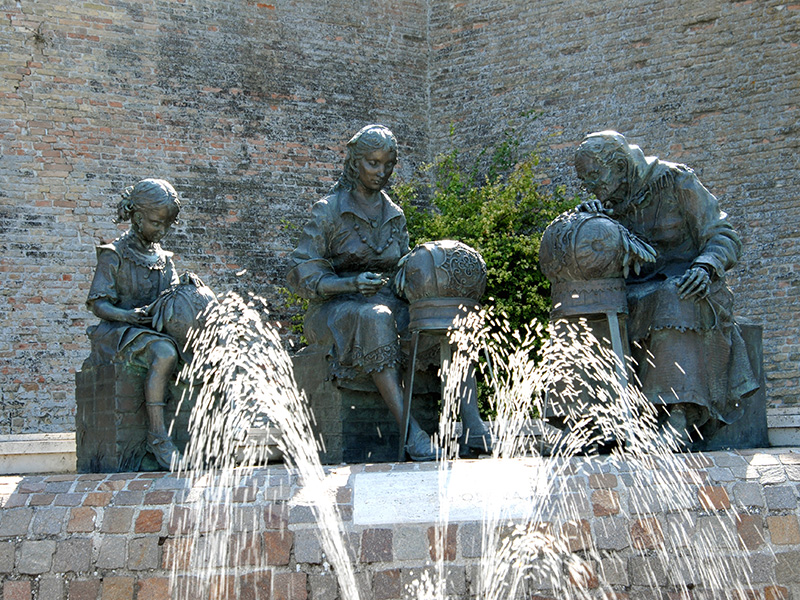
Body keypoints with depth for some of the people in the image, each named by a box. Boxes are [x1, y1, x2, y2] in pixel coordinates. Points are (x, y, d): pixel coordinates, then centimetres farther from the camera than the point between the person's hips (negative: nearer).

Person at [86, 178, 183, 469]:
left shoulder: (164, 259, 19)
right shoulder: (114, 255, -1)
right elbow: (97, 303, -6)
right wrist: (126, 315, -25)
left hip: (155, 331, 6)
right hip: (116, 334, -6)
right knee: (164, 353, -37)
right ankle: (157, 436, -33)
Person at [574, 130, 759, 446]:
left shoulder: (677, 182, -5)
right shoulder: (613, 203, 11)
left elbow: (724, 237, -5)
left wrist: (705, 268, -26)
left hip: (687, 286, -5)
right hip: (641, 288, 5)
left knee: (673, 304, -38)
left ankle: (677, 417, -47)